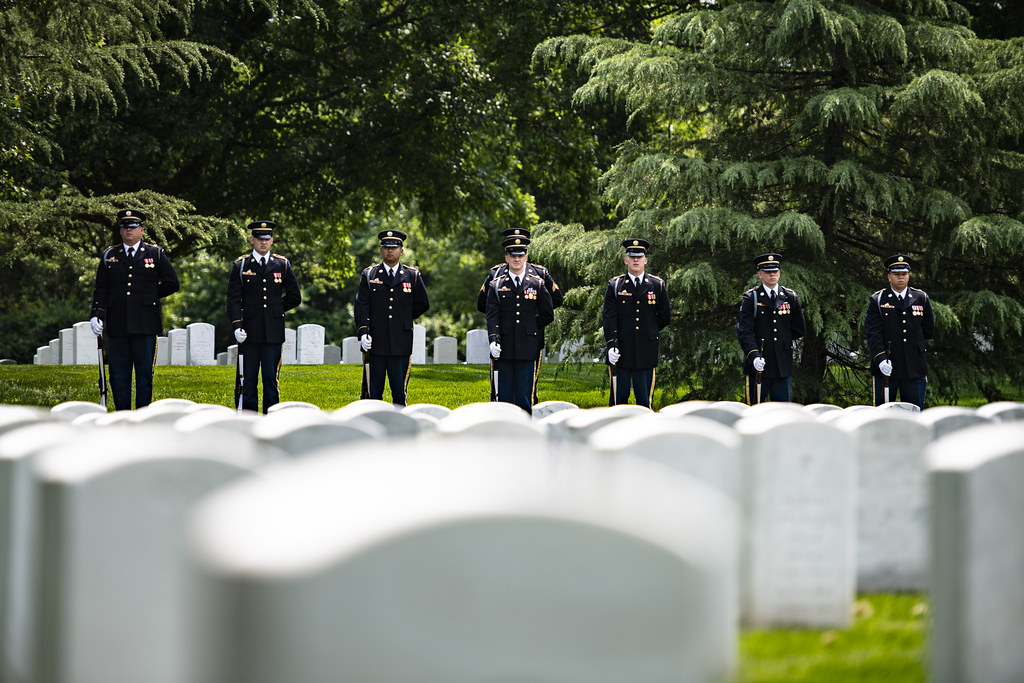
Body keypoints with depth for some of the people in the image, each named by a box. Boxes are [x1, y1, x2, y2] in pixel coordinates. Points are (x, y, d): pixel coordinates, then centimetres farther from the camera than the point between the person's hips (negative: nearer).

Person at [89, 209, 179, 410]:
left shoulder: (156, 254, 5)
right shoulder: (109, 256, 11)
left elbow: (172, 284, 8)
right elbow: (101, 289, 8)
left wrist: (150, 296, 8)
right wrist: (96, 315, -4)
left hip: (145, 325, -2)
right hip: (117, 326, 2)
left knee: (144, 373, 0)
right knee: (118, 373, 3)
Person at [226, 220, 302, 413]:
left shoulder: (283, 265, 9)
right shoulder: (240, 265, 4)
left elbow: (294, 298, 15)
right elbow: (233, 299, -2)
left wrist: (276, 310, 9)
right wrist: (237, 326, -12)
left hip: (273, 332, 1)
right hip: (250, 332, -1)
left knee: (271, 379, 2)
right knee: (249, 379, 0)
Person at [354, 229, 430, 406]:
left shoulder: (412, 276, 8)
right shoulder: (368, 275, 6)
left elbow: (423, 305, 16)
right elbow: (361, 306, -2)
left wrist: (403, 319, 10)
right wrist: (363, 332, -14)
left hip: (401, 344, 0)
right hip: (375, 344, 0)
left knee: (399, 392, 1)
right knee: (373, 393, 1)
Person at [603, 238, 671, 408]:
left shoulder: (657, 285, 6)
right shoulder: (614, 285, 3)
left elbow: (665, 316, 15)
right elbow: (609, 317, -5)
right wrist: (611, 345, -15)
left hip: (646, 353, 1)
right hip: (621, 352, -1)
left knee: (644, 398, 2)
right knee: (619, 397, 1)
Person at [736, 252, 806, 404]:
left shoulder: (791, 297, 8)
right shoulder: (751, 298, -2)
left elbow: (798, 330, 17)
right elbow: (744, 332, -11)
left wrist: (781, 338, 8)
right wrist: (754, 356, -23)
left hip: (783, 365, 3)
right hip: (758, 363, -3)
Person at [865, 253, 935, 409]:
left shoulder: (921, 299, 10)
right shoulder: (877, 300, 1)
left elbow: (929, 332, 15)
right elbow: (872, 333, -9)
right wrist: (880, 359, -22)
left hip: (914, 368, 2)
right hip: (886, 367, -2)